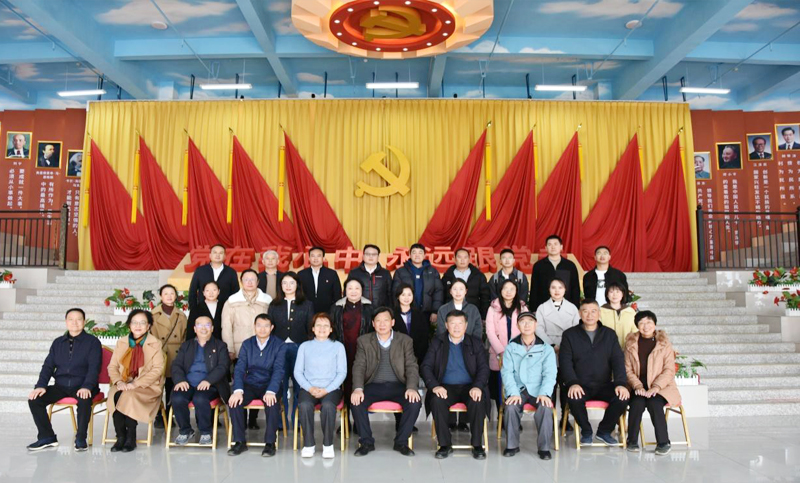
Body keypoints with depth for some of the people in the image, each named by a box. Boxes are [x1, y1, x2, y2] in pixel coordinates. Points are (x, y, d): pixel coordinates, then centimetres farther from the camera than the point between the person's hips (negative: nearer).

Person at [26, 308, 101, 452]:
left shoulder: (92, 342, 1)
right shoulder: (58, 342, 16)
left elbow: (94, 368, -8)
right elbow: (48, 366, 12)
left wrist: (86, 387, -25)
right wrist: (41, 386, -6)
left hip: (82, 387, -5)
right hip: (61, 386, 5)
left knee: (84, 400, -36)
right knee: (34, 400, -17)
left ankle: (80, 438, -15)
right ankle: (47, 437, -2)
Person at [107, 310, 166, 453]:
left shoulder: (155, 344, 3)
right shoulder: (121, 342, 15)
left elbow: (157, 370, -7)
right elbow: (112, 366, 8)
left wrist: (136, 383, -19)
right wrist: (119, 382, -13)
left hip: (147, 387, -3)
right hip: (124, 385, 3)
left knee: (130, 395, -32)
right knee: (115, 396, -29)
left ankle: (130, 438, -18)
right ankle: (120, 437, -17)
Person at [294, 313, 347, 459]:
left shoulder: (338, 346, 11)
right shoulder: (305, 346, 15)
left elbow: (342, 372, 4)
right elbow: (297, 371, 8)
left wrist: (326, 390, -10)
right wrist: (310, 388, -9)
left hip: (331, 388, -1)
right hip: (308, 388, 1)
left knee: (328, 405, -34)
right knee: (304, 405, -32)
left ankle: (328, 444, -16)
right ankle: (308, 444, -16)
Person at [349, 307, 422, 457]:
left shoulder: (405, 341, 7)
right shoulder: (364, 341, 7)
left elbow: (412, 366, 0)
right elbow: (359, 367, -1)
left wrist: (411, 388, -19)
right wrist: (358, 388, -19)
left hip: (397, 385, 0)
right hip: (373, 386, 0)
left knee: (414, 403, -28)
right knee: (355, 402, -28)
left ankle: (401, 442, -6)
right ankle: (366, 442, -7)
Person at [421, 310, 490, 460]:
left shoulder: (476, 343, 11)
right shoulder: (437, 342, 11)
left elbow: (484, 368, 1)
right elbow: (426, 366, 2)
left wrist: (478, 386, -20)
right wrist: (434, 386, -18)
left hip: (469, 386, 0)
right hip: (446, 387, 0)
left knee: (478, 401, -32)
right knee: (437, 401, -31)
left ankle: (477, 445, -16)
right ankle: (445, 445, -17)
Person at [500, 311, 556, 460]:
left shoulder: (546, 349, 9)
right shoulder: (511, 347, 10)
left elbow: (549, 374, -1)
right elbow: (507, 372, 1)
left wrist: (544, 393, -19)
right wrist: (513, 392, -16)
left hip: (538, 390, 0)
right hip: (518, 389, 0)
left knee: (546, 408, -30)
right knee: (511, 406, -29)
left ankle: (544, 447, -12)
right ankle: (512, 445, -10)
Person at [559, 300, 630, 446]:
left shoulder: (609, 334, 12)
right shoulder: (569, 334, 6)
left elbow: (618, 361, 3)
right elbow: (565, 362, -4)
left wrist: (621, 383, -15)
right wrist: (572, 383, -22)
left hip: (604, 386, 2)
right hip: (581, 386, -2)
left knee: (622, 397, -26)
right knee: (574, 399, -34)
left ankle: (604, 431, 2)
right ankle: (586, 431, -3)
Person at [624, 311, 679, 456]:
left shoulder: (664, 343, 3)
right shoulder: (631, 343, 7)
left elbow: (669, 370, -2)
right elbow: (628, 369, 4)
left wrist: (656, 387, -16)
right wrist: (638, 386, -13)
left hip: (661, 388, -1)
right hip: (639, 387, 1)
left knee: (654, 403, -31)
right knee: (637, 403, -29)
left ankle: (663, 442, -15)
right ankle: (632, 441, -12)